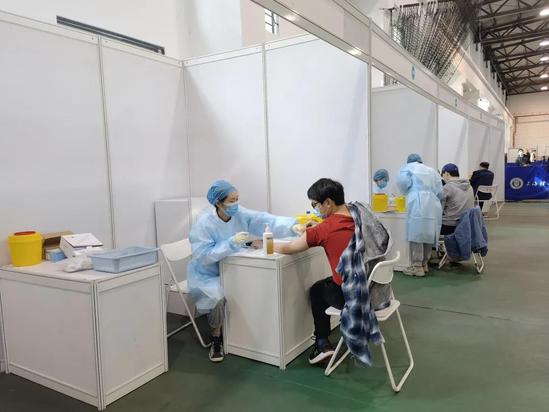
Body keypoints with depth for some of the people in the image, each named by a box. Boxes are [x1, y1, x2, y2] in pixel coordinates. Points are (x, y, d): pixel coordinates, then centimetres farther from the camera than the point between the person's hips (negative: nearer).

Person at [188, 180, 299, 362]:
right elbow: (203, 256, -27)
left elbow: (266, 221, -17)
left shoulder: (240, 214, -8)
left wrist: (292, 226, -31)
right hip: (208, 274, -5)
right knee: (218, 297, -31)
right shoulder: (204, 224, -22)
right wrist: (231, 243, -34)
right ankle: (216, 339, -2)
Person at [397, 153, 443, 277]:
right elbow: (439, 192, 15)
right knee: (428, 234, 11)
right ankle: (424, 264, 19)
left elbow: (402, 181, -5)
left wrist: (407, 193, 12)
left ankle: (417, 267, -5)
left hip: (418, 206, -5)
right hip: (433, 206, 6)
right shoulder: (432, 171, 27)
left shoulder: (408, 167, 14)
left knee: (416, 234, -5)